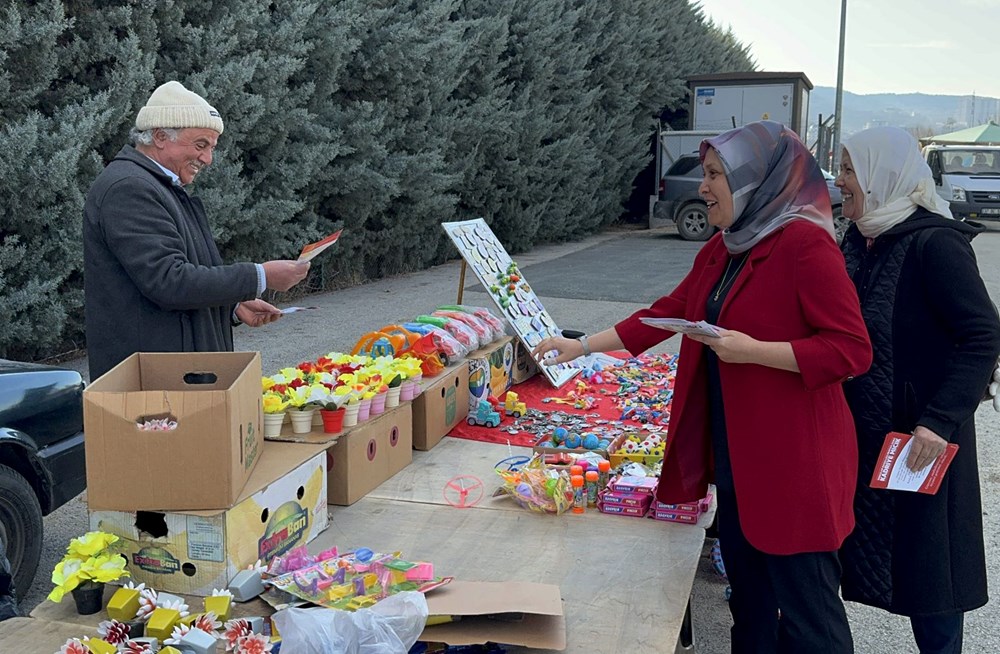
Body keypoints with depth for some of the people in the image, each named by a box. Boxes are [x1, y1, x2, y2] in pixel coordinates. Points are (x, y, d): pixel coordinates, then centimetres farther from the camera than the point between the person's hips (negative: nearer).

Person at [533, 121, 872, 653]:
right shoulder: (721, 250, 11)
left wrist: (752, 350, -24)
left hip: (792, 460, -8)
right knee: (749, 598, 19)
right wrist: (581, 346, 17)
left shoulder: (805, 244, -16)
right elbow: (666, 312, 18)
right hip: (733, 453, 9)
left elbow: (852, 349, -19)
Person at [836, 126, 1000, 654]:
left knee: (925, 566, 6)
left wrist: (940, 421, -27)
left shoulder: (934, 243, -17)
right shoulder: (859, 240, 6)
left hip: (919, 439, -7)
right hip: (861, 429, 7)